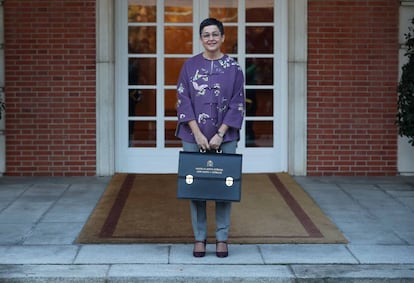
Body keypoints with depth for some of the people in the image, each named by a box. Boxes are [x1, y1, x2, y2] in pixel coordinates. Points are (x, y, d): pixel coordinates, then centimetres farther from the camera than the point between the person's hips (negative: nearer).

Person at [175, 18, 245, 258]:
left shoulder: (233, 67, 1)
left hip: (224, 137, -1)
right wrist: (198, 134, -10)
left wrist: (220, 134, -10)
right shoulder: (190, 65, 3)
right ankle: (200, 238, 13)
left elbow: (237, 105, -1)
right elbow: (184, 101, -1)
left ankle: (222, 238, 12)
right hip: (194, 136, 1)